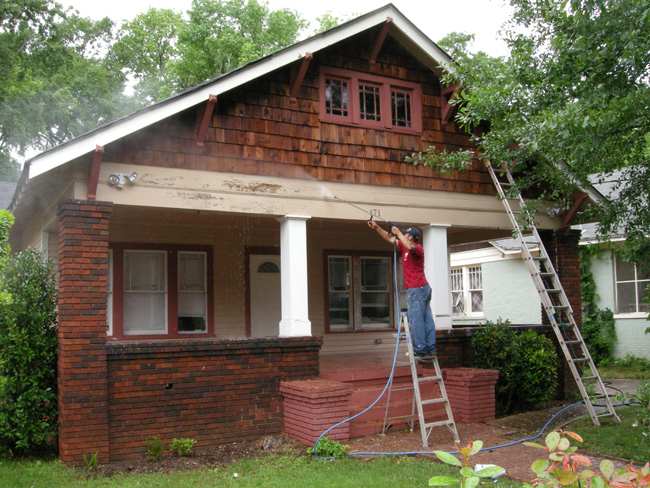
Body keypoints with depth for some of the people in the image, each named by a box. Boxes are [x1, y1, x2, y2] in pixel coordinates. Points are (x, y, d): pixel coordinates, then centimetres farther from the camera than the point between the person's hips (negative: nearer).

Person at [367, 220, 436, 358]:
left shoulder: (417, 248, -9)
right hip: (423, 288, 10)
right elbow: (389, 239, 24)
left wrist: (398, 232, -23)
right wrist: (376, 227, 21)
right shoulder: (405, 247, 16)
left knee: (416, 319, -10)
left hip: (416, 288, -10)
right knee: (427, 319, 7)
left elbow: (409, 247, -34)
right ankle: (430, 348, 8)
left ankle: (420, 349, -12)